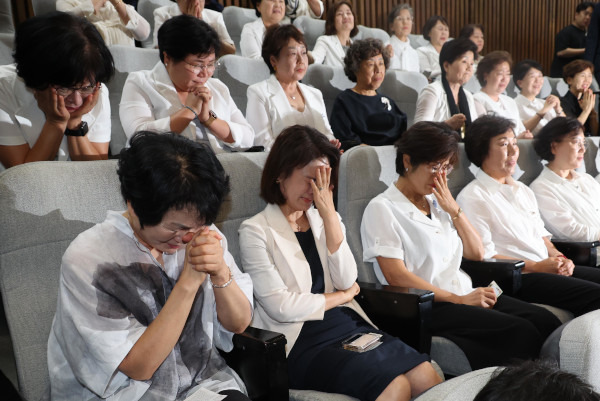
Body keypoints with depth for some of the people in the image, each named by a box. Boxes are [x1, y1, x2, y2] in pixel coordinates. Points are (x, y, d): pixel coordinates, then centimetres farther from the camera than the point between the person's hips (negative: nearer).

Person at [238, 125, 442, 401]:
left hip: (350, 325, 6)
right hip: (302, 341, -5)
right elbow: (281, 307, -13)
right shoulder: (256, 230, -6)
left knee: (428, 377, -14)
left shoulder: (321, 219, 12)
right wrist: (342, 296, 0)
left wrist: (330, 215, -8)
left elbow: (347, 281, -1)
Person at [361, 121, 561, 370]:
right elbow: (395, 276, -14)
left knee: (546, 321, -13)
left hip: (466, 295, 7)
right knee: (520, 332, -23)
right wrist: (458, 300, -15)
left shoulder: (437, 202, 17)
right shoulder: (382, 209, -5)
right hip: (427, 308, -7)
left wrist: (454, 209, 3)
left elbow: (477, 254, 17)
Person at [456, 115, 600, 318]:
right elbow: (483, 255, -13)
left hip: (552, 269, 8)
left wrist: (559, 257, 1)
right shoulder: (472, 197, -8)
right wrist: (537, 266, -13)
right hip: (517, 278, -8)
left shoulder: (523, 190, 21)